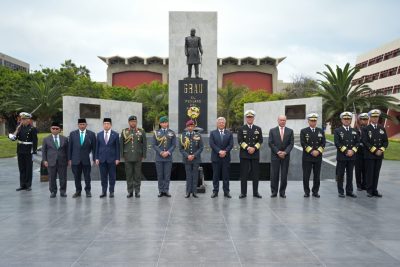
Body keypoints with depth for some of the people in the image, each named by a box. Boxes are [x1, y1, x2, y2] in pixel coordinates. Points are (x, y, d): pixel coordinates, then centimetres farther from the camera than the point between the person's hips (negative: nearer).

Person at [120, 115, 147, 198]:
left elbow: (144, 144, 3)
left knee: (137, 174, 3)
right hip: (128, 157, 1)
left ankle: (137, 191, 10)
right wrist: (122, 155, 1)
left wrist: (143, 156, -2)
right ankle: (130, 192, 10)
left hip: (138, 157, -1)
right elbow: (121, 144, 6)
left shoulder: (141, 131, 3)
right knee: (129, 174, 3)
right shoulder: (124, 131, 5)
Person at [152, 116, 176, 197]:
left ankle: (166, 191, 8)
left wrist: (168, 152, -12)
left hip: (168, 157, 0)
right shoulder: (156, 133, 5)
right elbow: (154, 145, 2)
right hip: (159, 157, 0)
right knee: (160, 175, 3)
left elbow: (174, 145, 2)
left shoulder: (172, 133, 6)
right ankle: (161, 191, 10)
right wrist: (161, 152, -11)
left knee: (167, 175, 1)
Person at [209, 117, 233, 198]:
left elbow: (231, 144, 1)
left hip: (226, 157, 1)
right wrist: (219, 151, -16)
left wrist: (225, 151, -14)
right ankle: (215, 191, 10)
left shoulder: (229, 133, 10)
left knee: (226, 175, 3)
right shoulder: (213, 133, 6)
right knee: (216, 175, 3)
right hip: (216, 157, -1)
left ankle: (226, 192, 9)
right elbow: (212, 144, -5)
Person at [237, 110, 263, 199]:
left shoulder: (258, 129, 11)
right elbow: (240, 141, -4)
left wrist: (254, 148, -11)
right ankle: (243, 192, 5)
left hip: (255, 154, 2)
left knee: (255, 174, 3)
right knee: (244, 174, 0)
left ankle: (255, 192, 11)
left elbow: (260, 141, 4)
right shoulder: (241, 129, 5)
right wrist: (247, 148, -15)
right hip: (244, 154, -2)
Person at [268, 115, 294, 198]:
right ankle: (274, 192, 8)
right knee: (274, 175, -1)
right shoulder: (272, 131, 4)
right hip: (275, 156, -1)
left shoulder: (290, 131, 7)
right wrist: (278, 152, -10)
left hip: (286, 156, 1)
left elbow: (291, 143, 2)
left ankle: (282, 192, 11)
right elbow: (270, 143, -1)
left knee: (284, 175, 3)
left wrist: (285, 152, -11)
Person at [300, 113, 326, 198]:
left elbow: (323, 143, 4)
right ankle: (306, 192, 8)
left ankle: (315, 192, 15)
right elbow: (303, 143, -7)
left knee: (317, 176, 5)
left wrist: (318, 151, -11)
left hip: (318, 157, 2)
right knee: (306, 176, -1)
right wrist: (311, 151, -14)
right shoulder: (303, 131, 3)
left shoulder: (321, 131, 11)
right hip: (307, 157, -2)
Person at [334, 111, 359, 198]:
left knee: (350, 175, 8)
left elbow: (358, 143, 7)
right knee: (340, 175, 1)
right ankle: (341, 192, 8)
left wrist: (352, 151, -9)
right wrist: (346, 151, -15)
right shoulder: (337, 131, 0)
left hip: (352, 156, 4)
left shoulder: (354, 131, 13)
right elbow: (337, 143, -9)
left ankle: (349, 191, 16)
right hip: (341, 157, -4)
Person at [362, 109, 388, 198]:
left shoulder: (382, 129, 10)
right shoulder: (365, 129, -3)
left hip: (379, 155, 4)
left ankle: (375, 190, 13)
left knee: (376, 173, 6)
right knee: (369, 173, 0)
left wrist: (381, 150, -8)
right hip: (369, 155, -4)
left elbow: (386, 142, 8)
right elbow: (365, 142, -10)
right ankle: (369, 191, 7)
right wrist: (374, 150, -15)